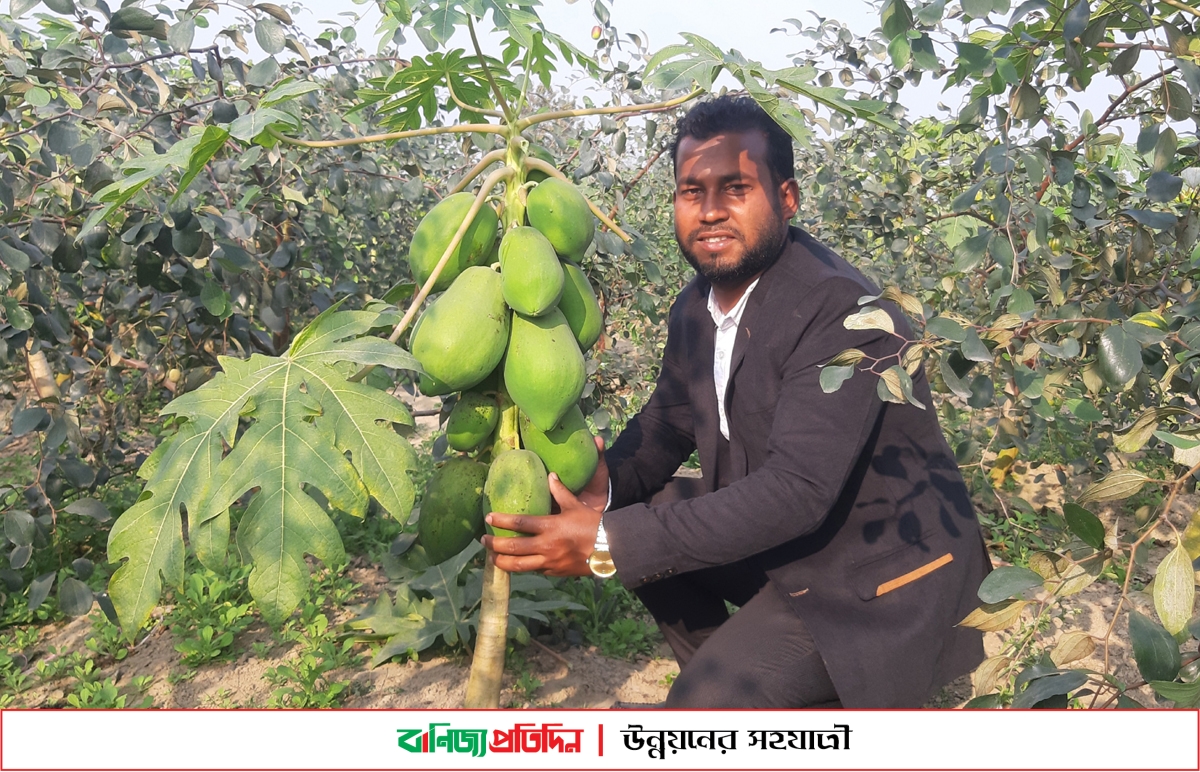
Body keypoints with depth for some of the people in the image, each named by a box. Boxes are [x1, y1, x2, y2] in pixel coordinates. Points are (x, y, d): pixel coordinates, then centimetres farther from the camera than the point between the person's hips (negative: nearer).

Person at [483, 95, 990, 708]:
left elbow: (798, 491, -34)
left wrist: (605, 544, -36)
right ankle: (734, 686, 16)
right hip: (780, 536, 8)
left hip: (883, 570, -8)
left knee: (706, 703, -20)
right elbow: (668, 419, 11)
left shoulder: (842, 310, -27)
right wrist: (605, 490, -14)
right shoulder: (696, 308, -1)